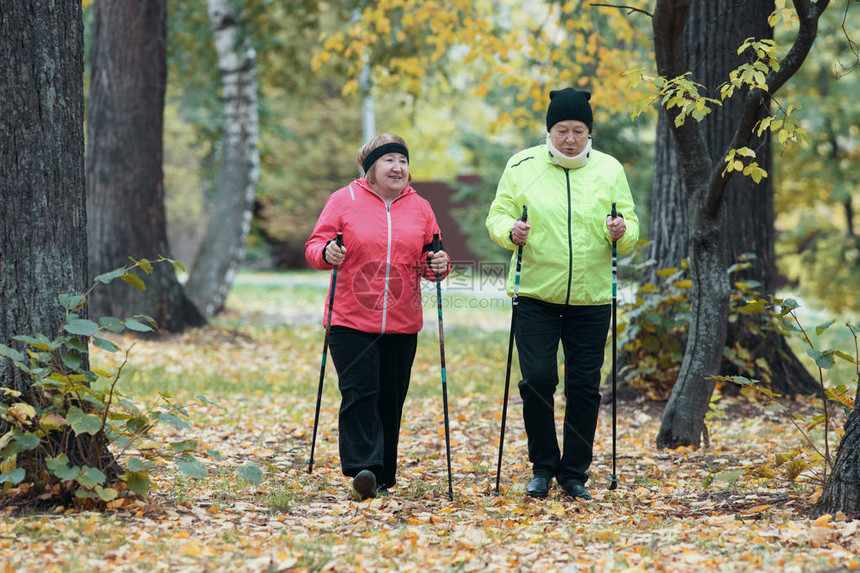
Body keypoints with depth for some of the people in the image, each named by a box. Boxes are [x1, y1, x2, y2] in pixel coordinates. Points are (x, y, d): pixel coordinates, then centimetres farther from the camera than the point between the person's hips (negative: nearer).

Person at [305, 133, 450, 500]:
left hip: (402, 324, 3)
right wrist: (326, 253, -19)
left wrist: (438, 265, -7)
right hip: (351, 320, -3)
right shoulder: (344, 200, 2)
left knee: (391, 399, 6)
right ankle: (363, 469, -16)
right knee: (359, 393, -14)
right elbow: (314, 247, 3)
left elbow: (430, 257, 16)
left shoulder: (419, 208, 11)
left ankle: (383, 477, 14)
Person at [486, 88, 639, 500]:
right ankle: (543, 467, 9)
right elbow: (497, 216, 3)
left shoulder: (609, 170, 5)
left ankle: (575, 474, 16)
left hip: (591, 298, 1)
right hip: (536, 295, -1)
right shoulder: (522, 166, 2)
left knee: (584, 388, 3)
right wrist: (510, 231, -19)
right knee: (538, 378, -10)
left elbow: (632, 228, 6)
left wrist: (622, 232, -17)